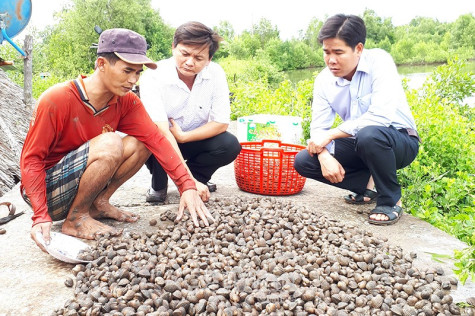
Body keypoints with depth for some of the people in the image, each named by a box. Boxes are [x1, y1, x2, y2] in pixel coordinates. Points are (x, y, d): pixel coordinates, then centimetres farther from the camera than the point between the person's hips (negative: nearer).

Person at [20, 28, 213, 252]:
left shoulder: (127, 102, -7)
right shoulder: (57, 100, -23)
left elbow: (155, 139, -17)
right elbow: (31, 159, -20)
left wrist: (187, 186, -29)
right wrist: (41, 216, -30)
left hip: (78, 185, 6)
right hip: (47, 187, -5)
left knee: (139, 143, -14)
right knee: (110, 144, -31)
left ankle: (98, 204, -3)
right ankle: (75, 218, -13)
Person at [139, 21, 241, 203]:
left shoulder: (215, 74, -17)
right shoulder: (153, 78, -27)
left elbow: (221, 123, -15)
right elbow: (162, 133, -35)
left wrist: (183, 136, -26)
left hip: (194, 140, 2)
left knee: (230, 145, -25)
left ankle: (198, 176, 2)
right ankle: (158, 185, -4)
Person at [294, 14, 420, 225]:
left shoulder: (379, 62, -22)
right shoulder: (324, 80, -6)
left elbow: (381, 115, -34)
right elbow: (318, 127, -6)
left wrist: (330, 135, -30)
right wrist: (325, 156, -27)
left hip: (400, 141, -5)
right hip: (358, 145, 6)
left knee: (369, 134, -40)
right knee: (303, 161, -10)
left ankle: (391, 201, -13)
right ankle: (367, 184, 6)